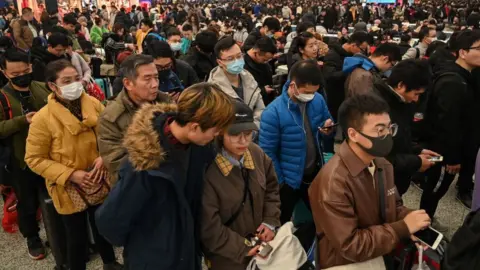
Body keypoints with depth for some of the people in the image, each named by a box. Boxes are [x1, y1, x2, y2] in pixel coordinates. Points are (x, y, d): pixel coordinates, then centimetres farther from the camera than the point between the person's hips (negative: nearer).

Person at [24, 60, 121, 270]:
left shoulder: (94, 104, -7)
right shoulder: (43, 118, -18)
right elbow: (35, 159, -13)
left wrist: (103, 158, -16)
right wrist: (70, 174, -21)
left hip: (100, 183, 4)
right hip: (69, 189, -3)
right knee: (77, 237, 13)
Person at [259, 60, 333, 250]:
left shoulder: (318, 100, -9)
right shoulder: (273, 112, -25)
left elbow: (327, 123, 9)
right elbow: (267, 152, -18)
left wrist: (328, 129, -15)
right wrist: (279, 182, -13)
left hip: (315, 173, 5)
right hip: (289, 180, -5)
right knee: (280, 226, 19)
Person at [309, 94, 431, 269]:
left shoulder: (382, 165, -2)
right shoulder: (334, 182, -27)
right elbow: (350, 246, -23)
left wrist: (409, 218, -10)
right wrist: (403, 228, -20)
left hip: (384, 253, 7)